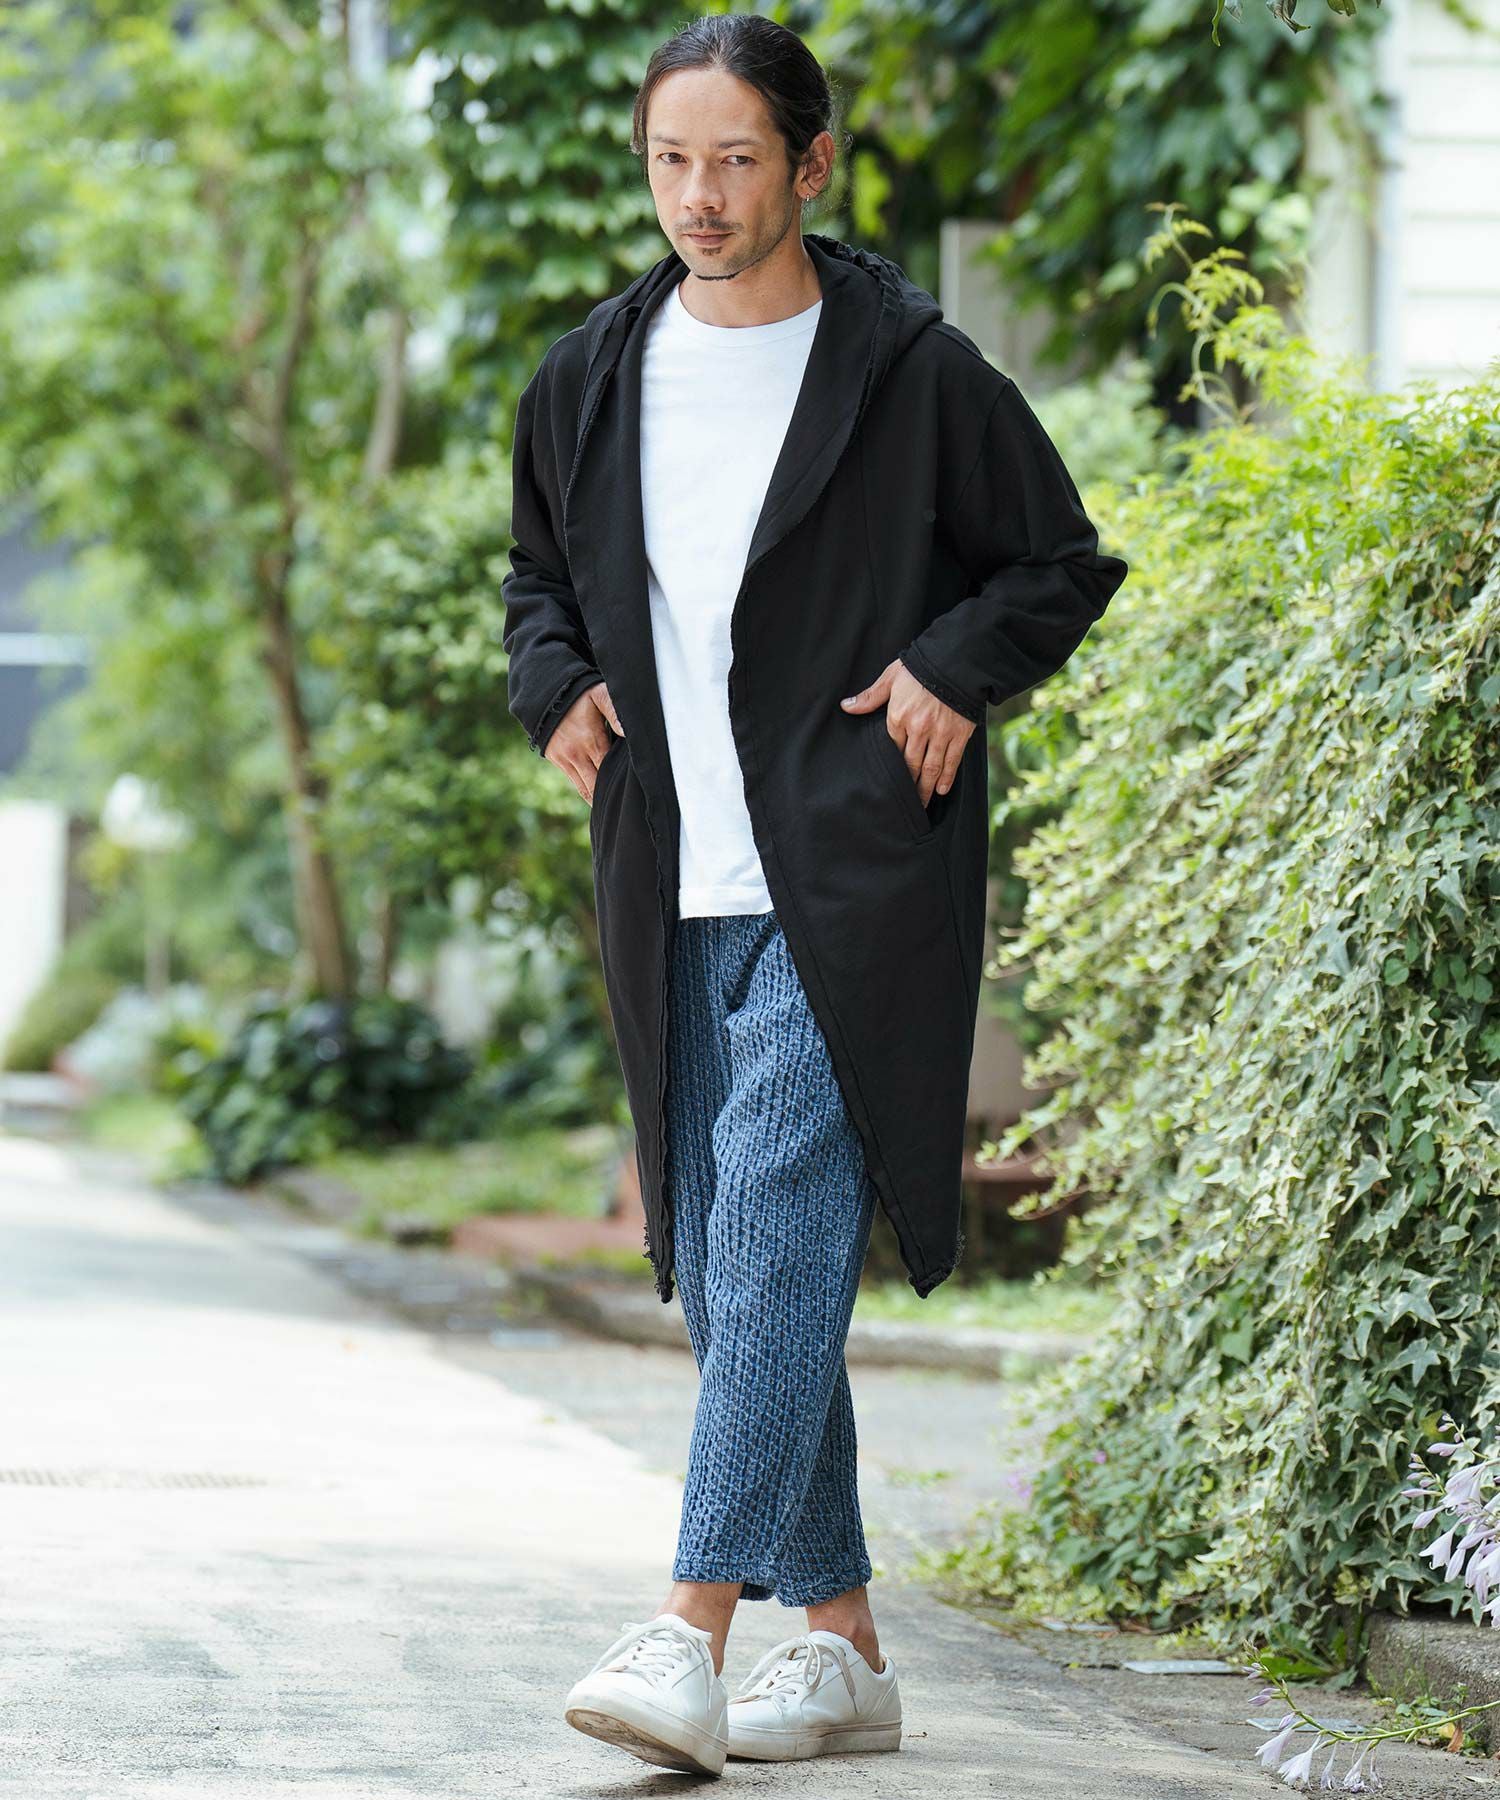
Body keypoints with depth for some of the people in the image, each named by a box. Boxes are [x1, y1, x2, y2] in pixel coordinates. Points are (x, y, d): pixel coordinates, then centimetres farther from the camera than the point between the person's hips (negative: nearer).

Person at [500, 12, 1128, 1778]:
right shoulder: (591, 377, 10)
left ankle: (692, 1631, -23)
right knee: (719, 1268, 6)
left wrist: (956, 671, -10)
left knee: (777, 1221, -18)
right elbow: (541, 574, 26)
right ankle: (842, 1645, 15)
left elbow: (1064, 564, 6)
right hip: (674, 892, 6)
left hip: (851, 884, -6)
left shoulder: (914, 371, -3)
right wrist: (558, 689, 7)